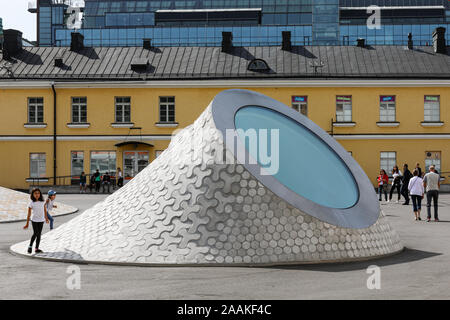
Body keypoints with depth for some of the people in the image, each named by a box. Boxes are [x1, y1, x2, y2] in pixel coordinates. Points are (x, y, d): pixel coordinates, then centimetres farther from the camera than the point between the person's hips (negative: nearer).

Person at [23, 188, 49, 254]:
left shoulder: (42, 202, 1)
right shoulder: (31, 203, -8)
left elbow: (45, 210, 16)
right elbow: (29, 214, -6)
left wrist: (46, 218, 24)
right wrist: (27, 224, -6)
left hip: (41, 220, 3)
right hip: (34, 220, -3)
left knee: (39, 234, 5)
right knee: (35, 233, -12)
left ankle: (37, 248, 12)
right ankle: (30, 246, 6)